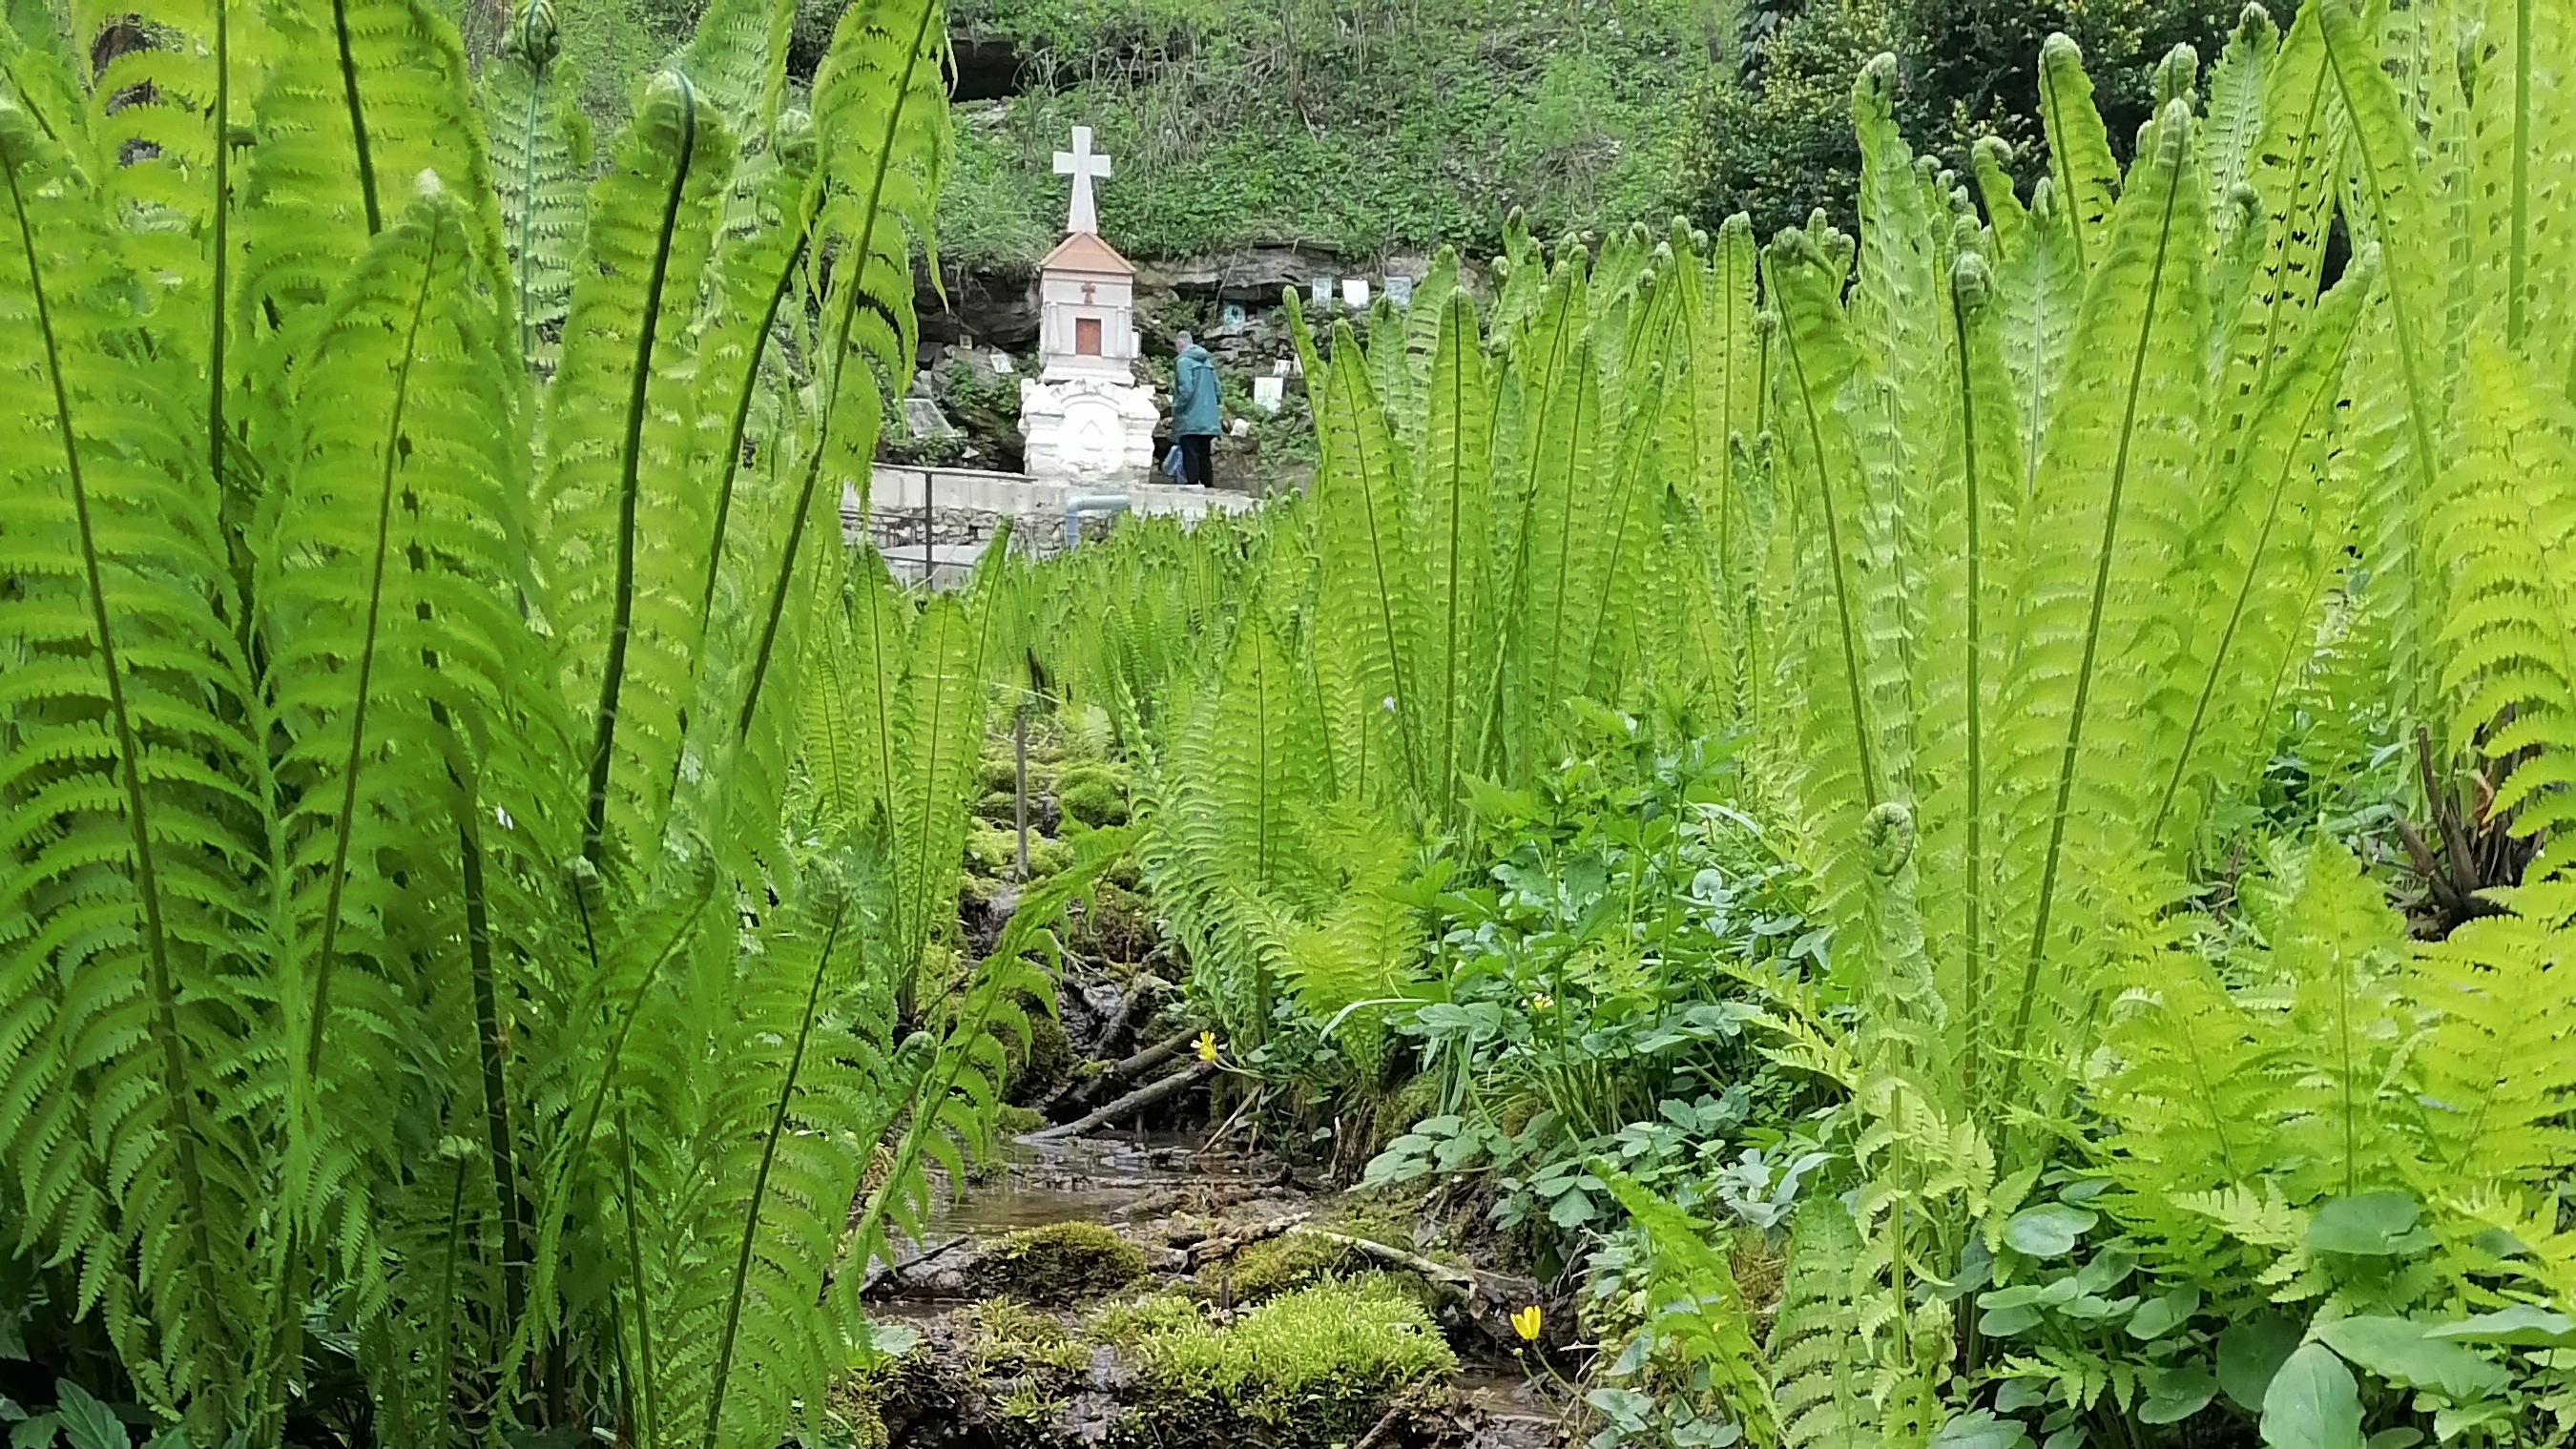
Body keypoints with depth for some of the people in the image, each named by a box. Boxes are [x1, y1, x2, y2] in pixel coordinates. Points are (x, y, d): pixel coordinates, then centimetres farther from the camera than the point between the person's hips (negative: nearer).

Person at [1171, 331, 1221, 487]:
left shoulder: (1183, 361, -9)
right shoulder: (1207, 362, 13)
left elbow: (1186, 390, -18)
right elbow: (1217, 389, 14)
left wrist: (1177, 408, -6)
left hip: (1189, 421, -7)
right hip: (1208, 420, 7)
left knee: (1191, 459, -6)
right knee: (1205, 459, 10)